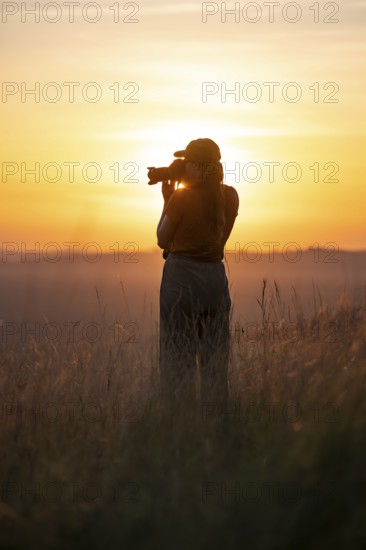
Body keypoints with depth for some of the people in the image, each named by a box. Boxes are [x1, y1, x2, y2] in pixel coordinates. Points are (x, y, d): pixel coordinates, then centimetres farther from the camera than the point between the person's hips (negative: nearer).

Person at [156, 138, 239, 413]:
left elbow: (162, 240, -2)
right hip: (215, 278, 5)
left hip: (181, 277, -5)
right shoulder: (230, 196, 2)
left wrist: (167, 199, 6)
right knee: (215, 360, 11)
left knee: (178, 359, 2)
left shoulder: (182, 197, -13)